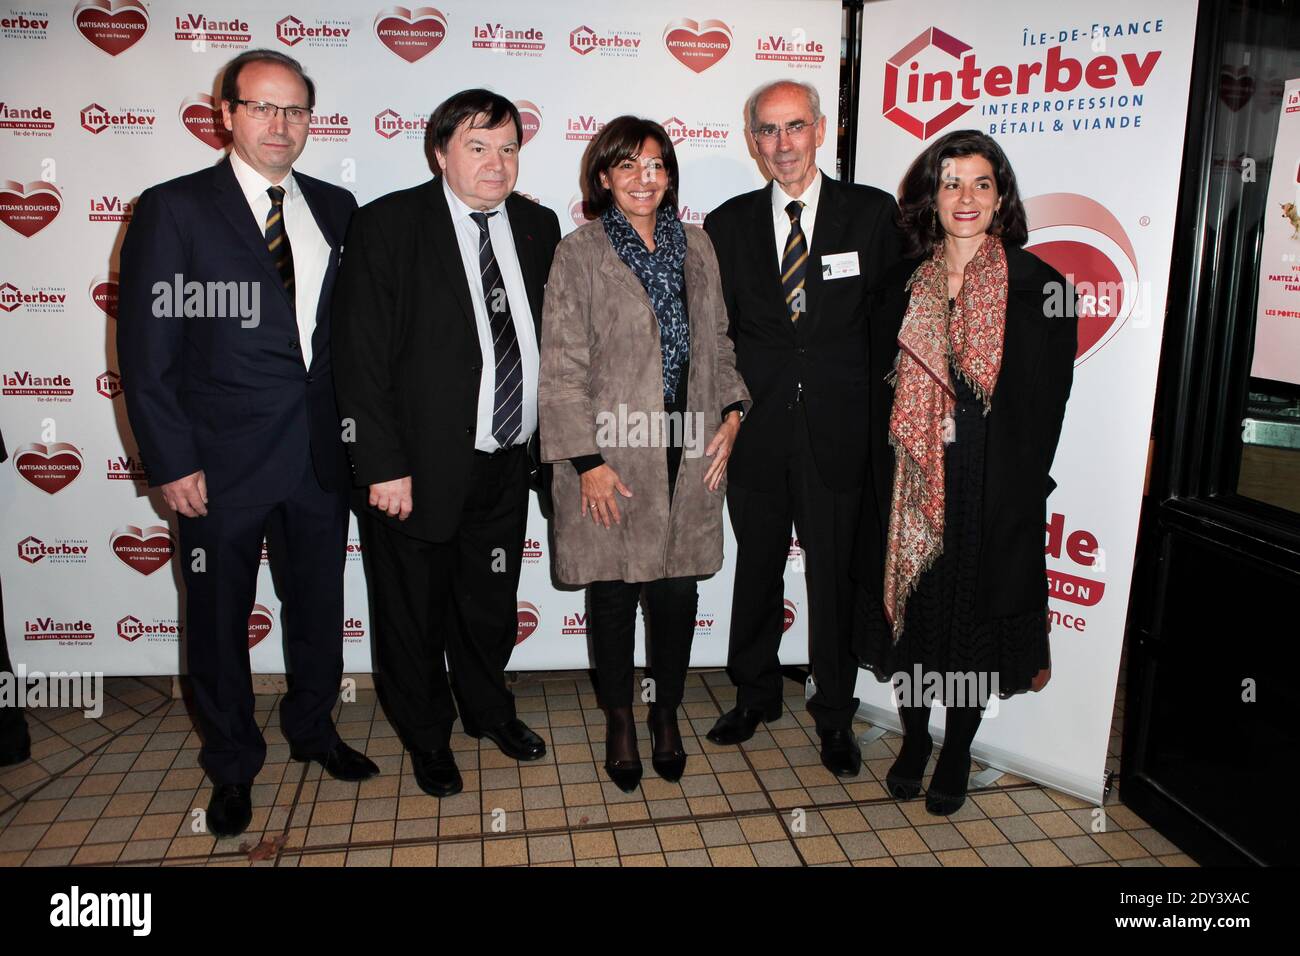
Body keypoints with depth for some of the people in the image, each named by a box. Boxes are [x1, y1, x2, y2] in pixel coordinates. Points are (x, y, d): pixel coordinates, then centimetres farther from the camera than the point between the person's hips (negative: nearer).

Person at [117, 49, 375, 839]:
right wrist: (172, 462, -11)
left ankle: (313, 728, 41)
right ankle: (233, 764, 34)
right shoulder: (174, 210, -5)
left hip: (322, 451, 4)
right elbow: (146, 347, -7)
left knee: (321, 602, 17)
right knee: (220, 618, 12)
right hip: (221, 462, -3)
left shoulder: (336, 208, 6)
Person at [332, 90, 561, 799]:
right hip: (418, 468, -4)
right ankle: (427, 737, 38)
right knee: (414, 614, 14)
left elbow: (544, 334, 9)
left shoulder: (537, 227, 5)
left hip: (505, 466, 4)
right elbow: (362, 354, -13)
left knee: (491, 606, 21)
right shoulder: (389, 224, -10)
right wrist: (383, 465, -18)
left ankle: (489, 709, 47)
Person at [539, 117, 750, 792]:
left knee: (678, 590, 8)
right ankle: (619, 721, 30)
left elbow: (717, 340, 15)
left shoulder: (695, 244, 11)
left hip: (688, 452, 4)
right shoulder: (580, 254, -4)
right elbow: (563, 368, -7)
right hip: (612, 457, -3)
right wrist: (588, 462, -12)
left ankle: (667, 713, 31)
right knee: (613, 592, 9)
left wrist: (731, 412, 1)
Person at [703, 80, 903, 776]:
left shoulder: (873, 213, 1)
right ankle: (754, 694, 37)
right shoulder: (729, 224, 6)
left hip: (838, 432, -1)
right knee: (756, 568, 16)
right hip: (756, 431, 2)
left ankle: (834, 714, 29)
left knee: (835, 575, 9)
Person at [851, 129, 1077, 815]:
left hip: (992, 496, -2)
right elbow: (883, 394, 6)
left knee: (975, 624, 11)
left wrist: (1016, 491, -8)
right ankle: (914, 740, 35)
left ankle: (956, 753, 32)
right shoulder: (903, 285, 4)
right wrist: (889, 485, 1)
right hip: (909, 491, 2)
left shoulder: (1040, 287, -4)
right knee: (912, 616, 12)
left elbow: (1045, 408, -4)